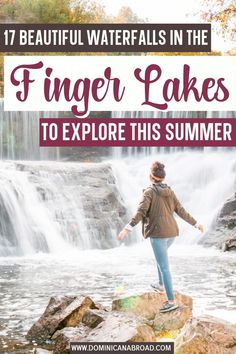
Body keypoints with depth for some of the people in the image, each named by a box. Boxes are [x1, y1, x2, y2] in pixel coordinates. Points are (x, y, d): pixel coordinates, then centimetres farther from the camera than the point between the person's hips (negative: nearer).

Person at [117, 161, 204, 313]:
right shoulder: (170, 192, 9)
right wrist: (195, 223, 24)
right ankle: (161, 284, 44)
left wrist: (127, 228, -27)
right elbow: (181, 211, 12)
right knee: (161, 256, 34)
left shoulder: (149, 192, -9)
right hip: (171, 232, 7)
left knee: (164, 267, -6)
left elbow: (140, 212, -21)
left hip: (158, 233, -7)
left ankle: (171, 301, -9)